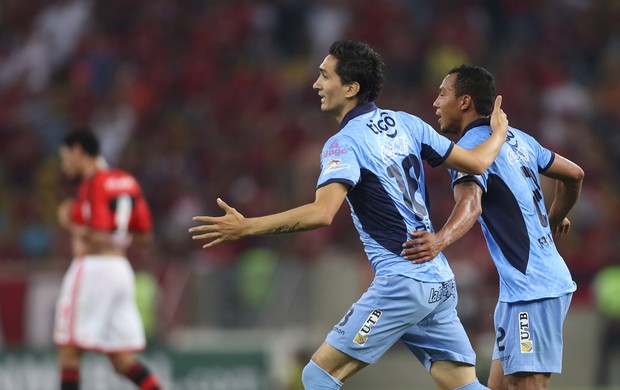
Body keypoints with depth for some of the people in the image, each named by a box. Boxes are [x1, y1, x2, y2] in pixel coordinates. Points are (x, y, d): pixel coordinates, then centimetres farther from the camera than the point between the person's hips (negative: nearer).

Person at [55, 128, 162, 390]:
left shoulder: (94, 183, -10)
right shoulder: (127, 181, 14)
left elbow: (97, 237, -19)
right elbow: (144, 231, 15)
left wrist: (69, 224, -4)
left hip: (93, 267, -8)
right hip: (121, 268, 8)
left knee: (68, 350, -1)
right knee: (123, 360, 6)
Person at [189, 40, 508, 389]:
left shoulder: (345, 143, -11)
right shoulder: (406, 123, 9)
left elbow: (322, 213, -27)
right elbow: (476, 162, 13)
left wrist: (246, 227, -27)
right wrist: (499, 133, 34)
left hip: (401, 284, -8)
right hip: (441, 282, 8)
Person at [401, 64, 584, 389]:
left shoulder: (470, 146, -11)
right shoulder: (518, 139, 14)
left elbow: (470, 203, -30)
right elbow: (574, 174, 24)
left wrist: (440, 240, -49)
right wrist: (555, 219, 42)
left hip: (530, 290, -9)